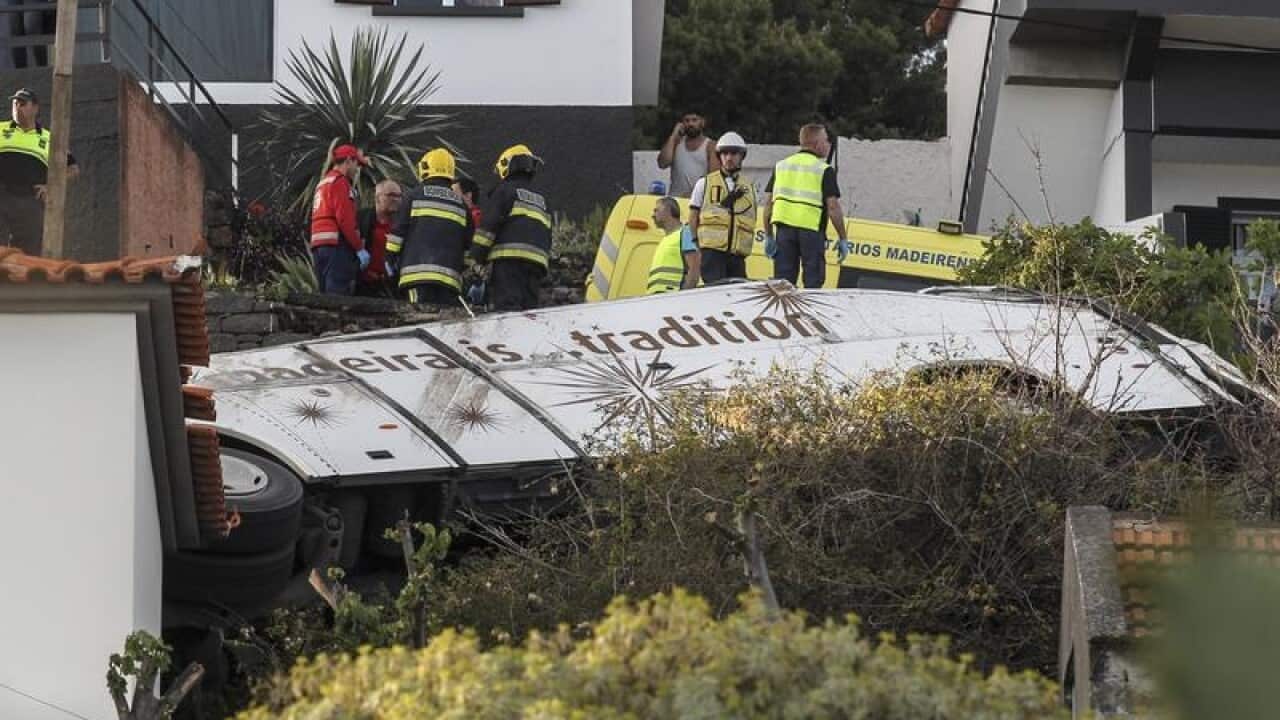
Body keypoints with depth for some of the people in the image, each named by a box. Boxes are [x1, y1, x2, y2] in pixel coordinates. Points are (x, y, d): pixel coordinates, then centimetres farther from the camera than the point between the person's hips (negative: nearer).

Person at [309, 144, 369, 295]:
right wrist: (360, 248, -13)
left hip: (318, 246, 9)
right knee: (339, 299, -15)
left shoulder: (323, 183, 24)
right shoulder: (340, 181, -5)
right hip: (337, 244, -9)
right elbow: (345, 219, -15)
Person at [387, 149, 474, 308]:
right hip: (450, 275, 3)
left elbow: (398, 231, 3)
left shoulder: (416, 196, 7)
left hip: (418, 272, -3)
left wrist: (391, 257, 14)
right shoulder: (460, 203, 16)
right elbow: (469, 243, 17)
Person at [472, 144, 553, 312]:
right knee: (529, 307, 4)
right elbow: (547, 237, 27)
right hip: (538, 261, 7)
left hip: (510, 256, -7)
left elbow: (489, 223, -5)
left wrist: (477, 253, -4)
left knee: (507, 305, -17)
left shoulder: (505, 189, 5)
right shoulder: (541, 199, 27)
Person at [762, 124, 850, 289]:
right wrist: (843, 238, -2)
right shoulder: (824, 170, -2)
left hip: (784, 229, 4)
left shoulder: (781, 166, 12)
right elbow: (833, 206, -9)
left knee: (783, 281, 7)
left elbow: (769, 202, 8)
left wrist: (768, 235, 11)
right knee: (813, 283, 2)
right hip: (812, 231, -4)